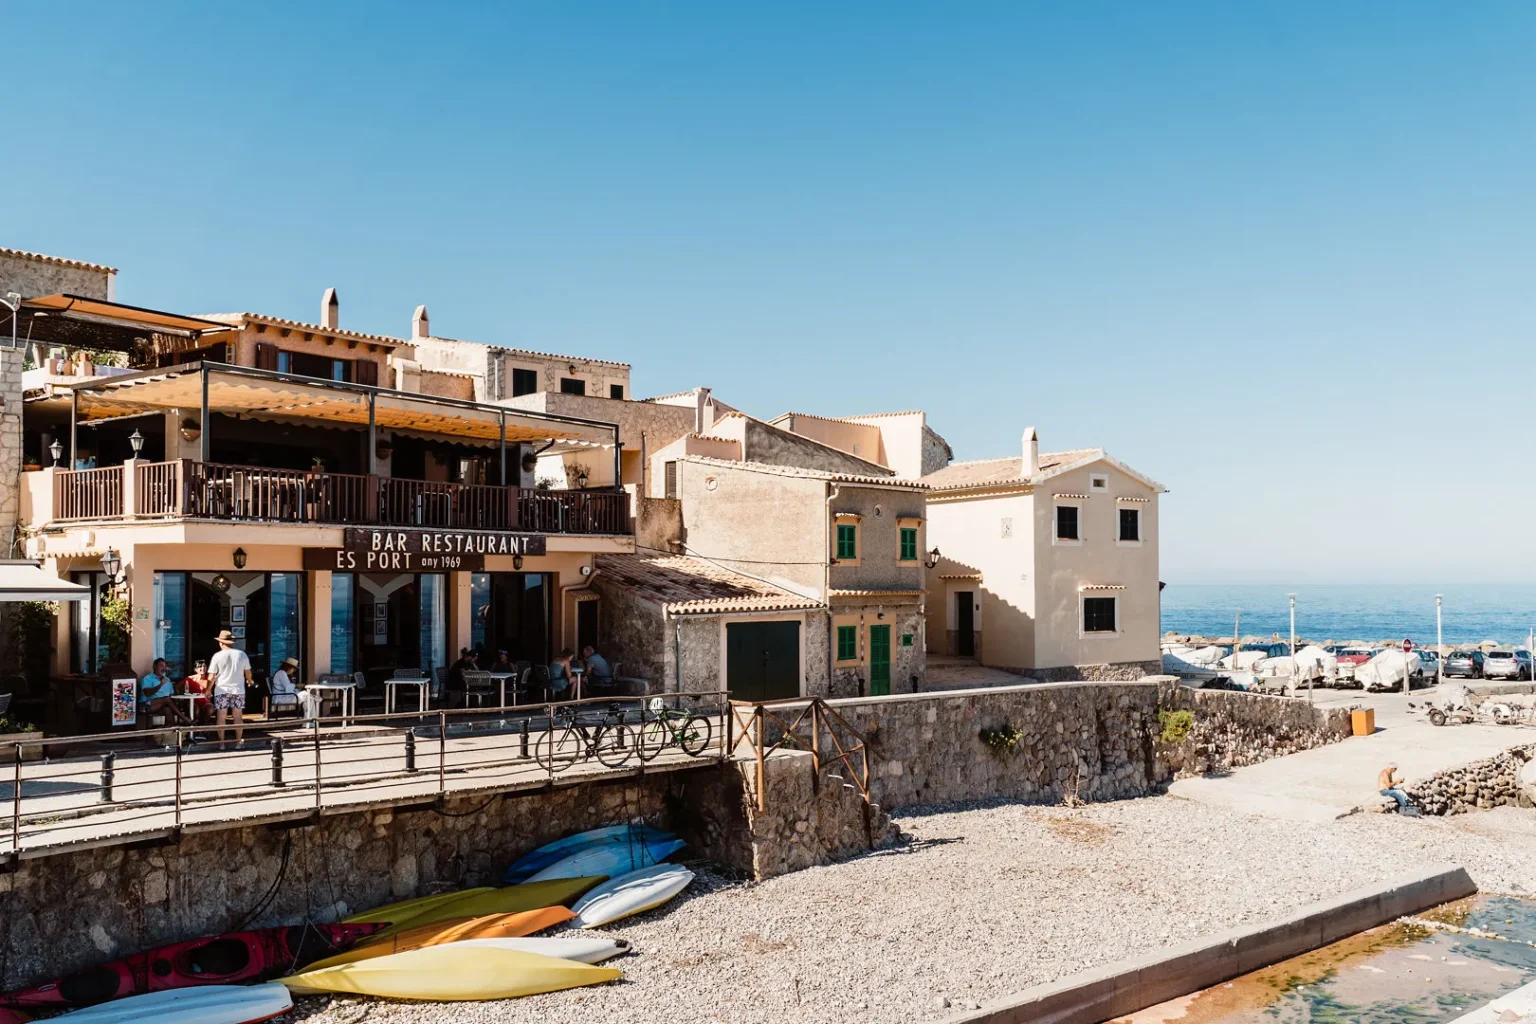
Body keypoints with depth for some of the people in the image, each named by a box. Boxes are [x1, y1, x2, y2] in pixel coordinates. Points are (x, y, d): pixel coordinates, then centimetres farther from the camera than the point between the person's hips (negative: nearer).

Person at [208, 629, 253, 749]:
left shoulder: (218, 656, -7)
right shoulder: (241, 654, 0)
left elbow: (212, 676, -7)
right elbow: (248, 672, 10)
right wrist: (249, 681, 31)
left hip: (221, 690, -2)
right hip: (238, 690, 2)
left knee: (220, 717, 4)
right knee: (238, 717, 7)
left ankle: (221, 743, 5)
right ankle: (238, 742, 9)